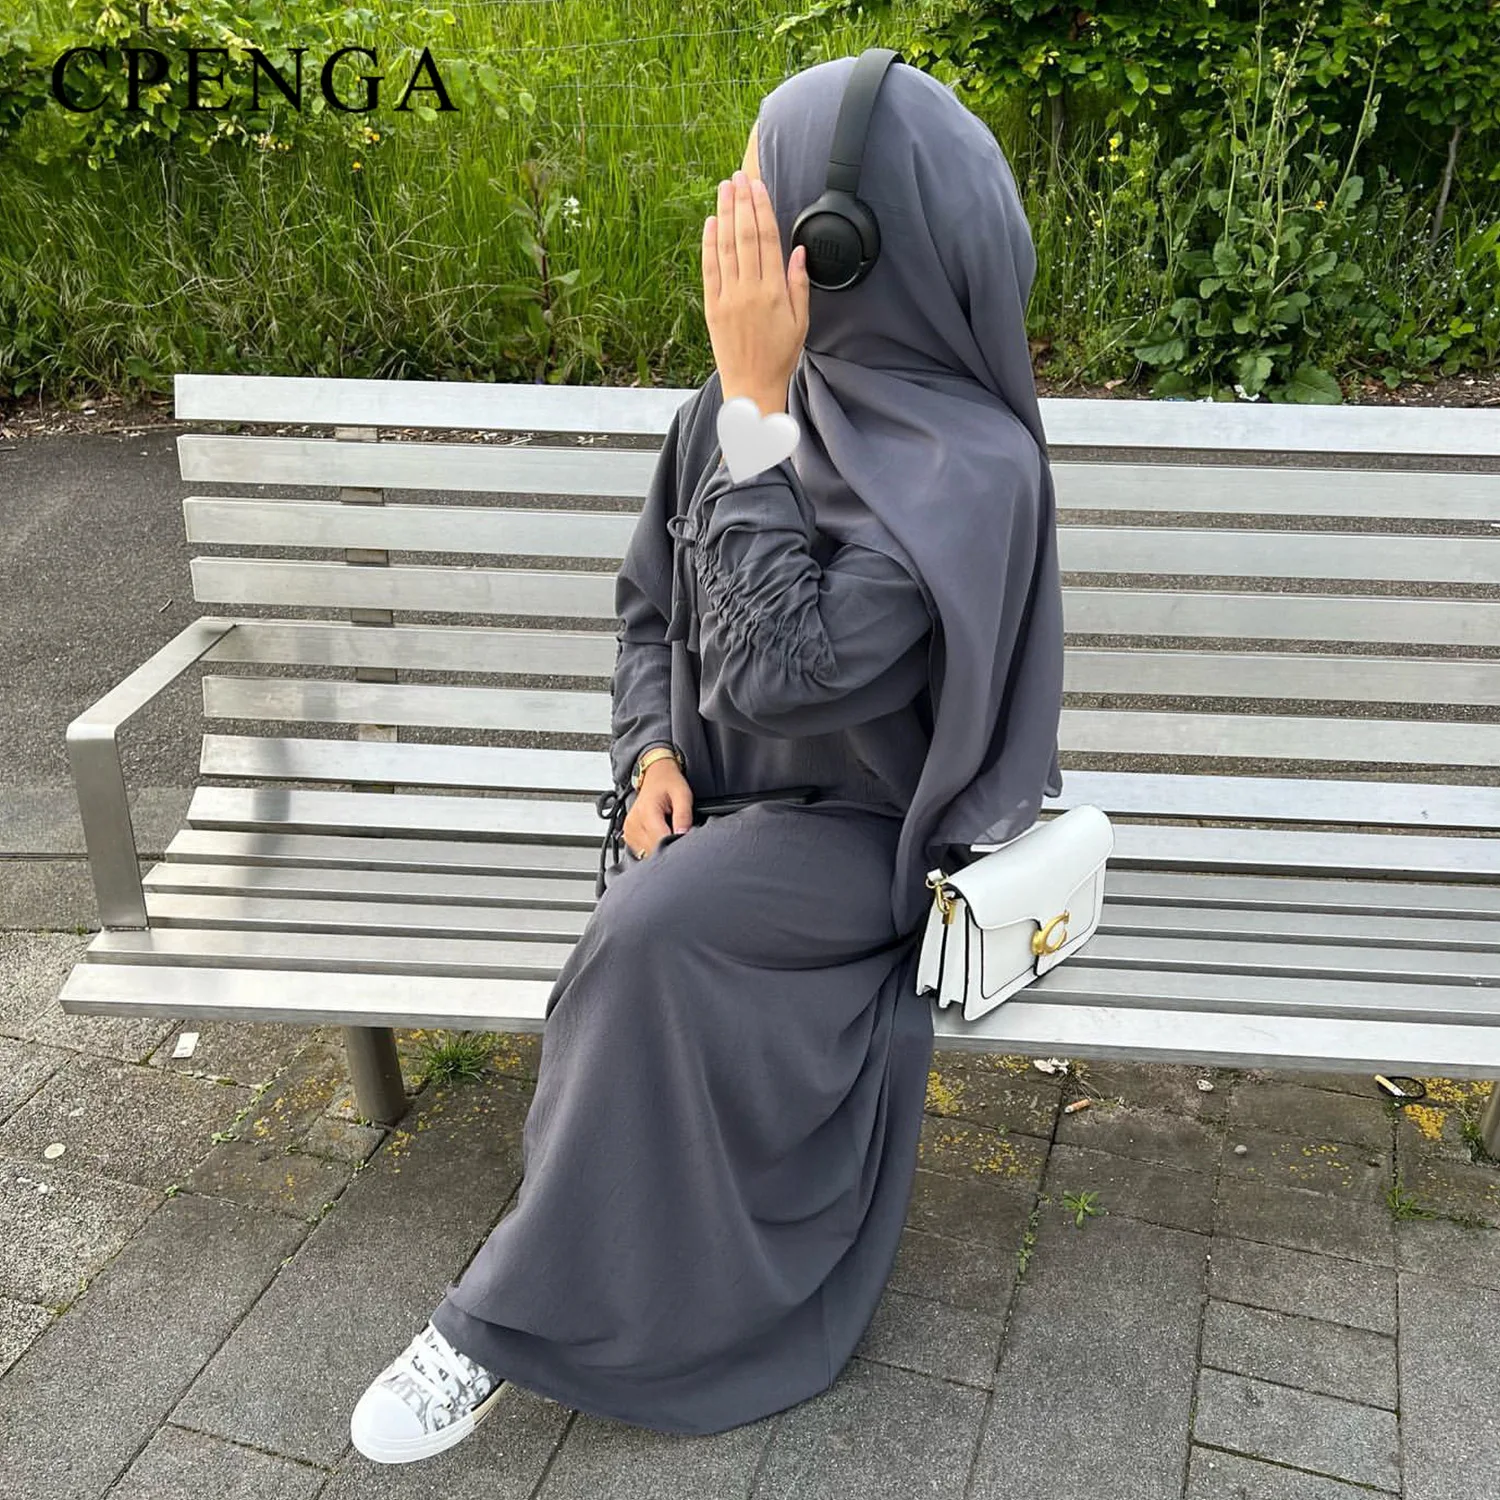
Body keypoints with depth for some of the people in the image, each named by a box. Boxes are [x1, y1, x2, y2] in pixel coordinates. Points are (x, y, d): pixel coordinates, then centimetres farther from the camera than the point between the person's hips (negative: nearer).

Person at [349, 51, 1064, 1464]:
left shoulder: (970, 465, -22)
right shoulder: (748, 393, -1)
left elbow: (775, 671, -31)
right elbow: (649, 602, 11)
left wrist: (755, 404, -28)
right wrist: (652, 750, -8)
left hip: (870, 832, -6)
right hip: (722, 806, 6)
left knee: (654, 932, -31)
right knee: (656, 947, -24)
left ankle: (516, 1310, -13)